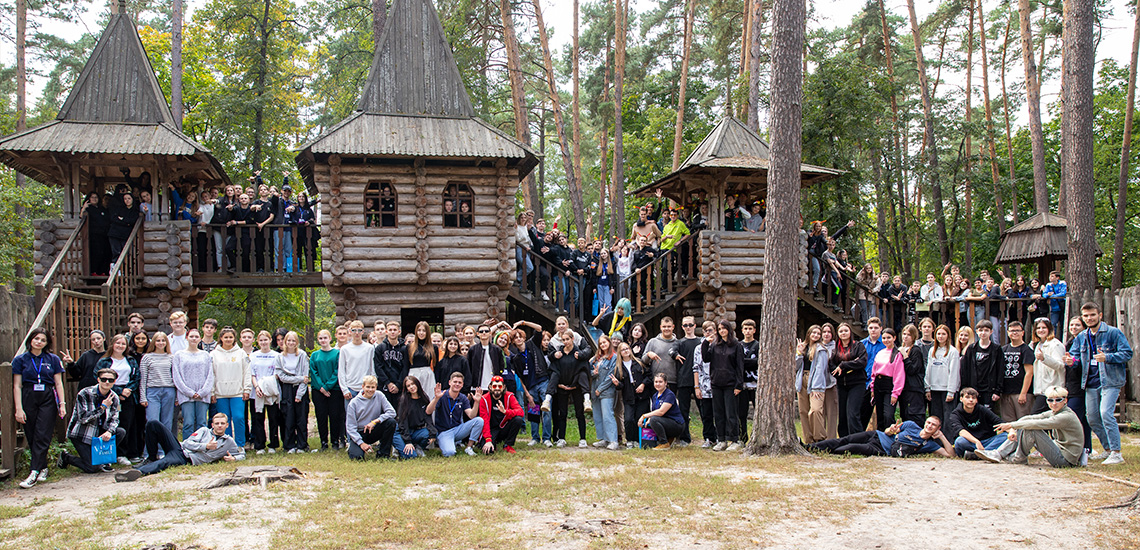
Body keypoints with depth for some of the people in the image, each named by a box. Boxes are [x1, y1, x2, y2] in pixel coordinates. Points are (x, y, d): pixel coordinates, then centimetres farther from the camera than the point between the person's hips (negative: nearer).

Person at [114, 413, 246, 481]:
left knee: (164, 463, -40)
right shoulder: (204, 431, 18)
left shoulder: (229, 442, 15)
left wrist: (232, 458, -3)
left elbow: (242, 454, 21)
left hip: (188, 460, -4)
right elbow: (188, 443, 6)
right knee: (153, 425, -9)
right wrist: (205, 446, -9)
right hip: (180, 448, 4)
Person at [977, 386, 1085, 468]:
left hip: (1067, 459, -9)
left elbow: (1037, 424, -30)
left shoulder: (1067, 416, -21)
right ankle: (998, 454, -6)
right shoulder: (1054, 413, 7)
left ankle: (1019, 458, -1)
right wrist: (1013, 429, -19)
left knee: (1032, 430, -23)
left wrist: (1011, 425, -24)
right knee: (1024, 428, 0)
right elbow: (1029, 418, -3)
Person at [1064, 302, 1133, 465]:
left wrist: (1107, 357, -25)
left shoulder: (1113, 332, -6)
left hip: (1110, 382, -7)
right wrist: (1071, 360, -14)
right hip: (1091, 383, 7)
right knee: (1092, 418, 9)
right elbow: (1075, 355, 10)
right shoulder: (1081, 337, 12)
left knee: (1106, 413, -20)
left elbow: (1127, 353, -11)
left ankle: (1117, 454, -13)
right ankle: (1108, 450, 26)